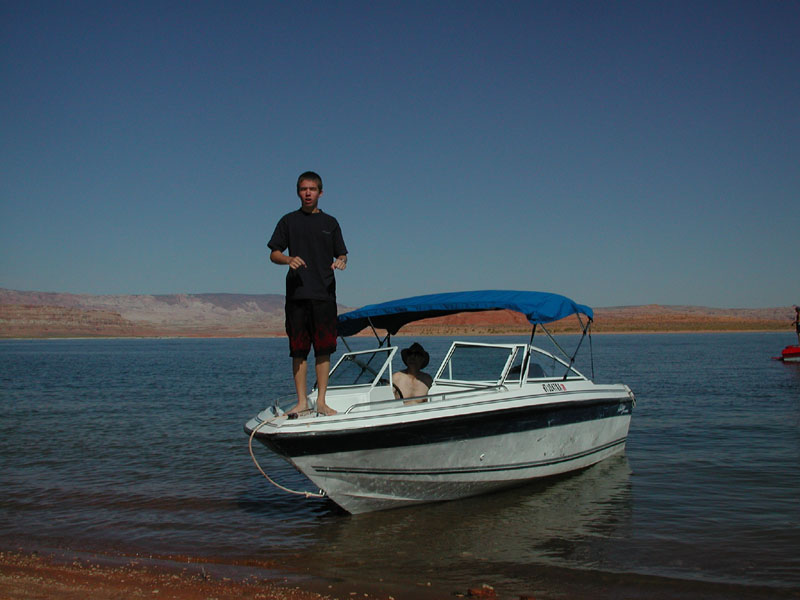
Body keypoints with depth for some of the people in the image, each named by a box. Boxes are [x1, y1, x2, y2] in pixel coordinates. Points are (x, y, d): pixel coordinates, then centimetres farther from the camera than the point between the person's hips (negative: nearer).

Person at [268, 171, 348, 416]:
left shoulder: (330, 223, 13)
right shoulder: (289, 221, 10)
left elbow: (341, 254, 13)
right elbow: (274, 254, 8)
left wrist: (341, 262, -10)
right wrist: (288, 259, -13)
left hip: (324, 294, 1)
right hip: (297, 293, 0)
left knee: (323, 349, -1)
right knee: (298, 350, 1)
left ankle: (321, 401, 6)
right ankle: (302, 401, 8)